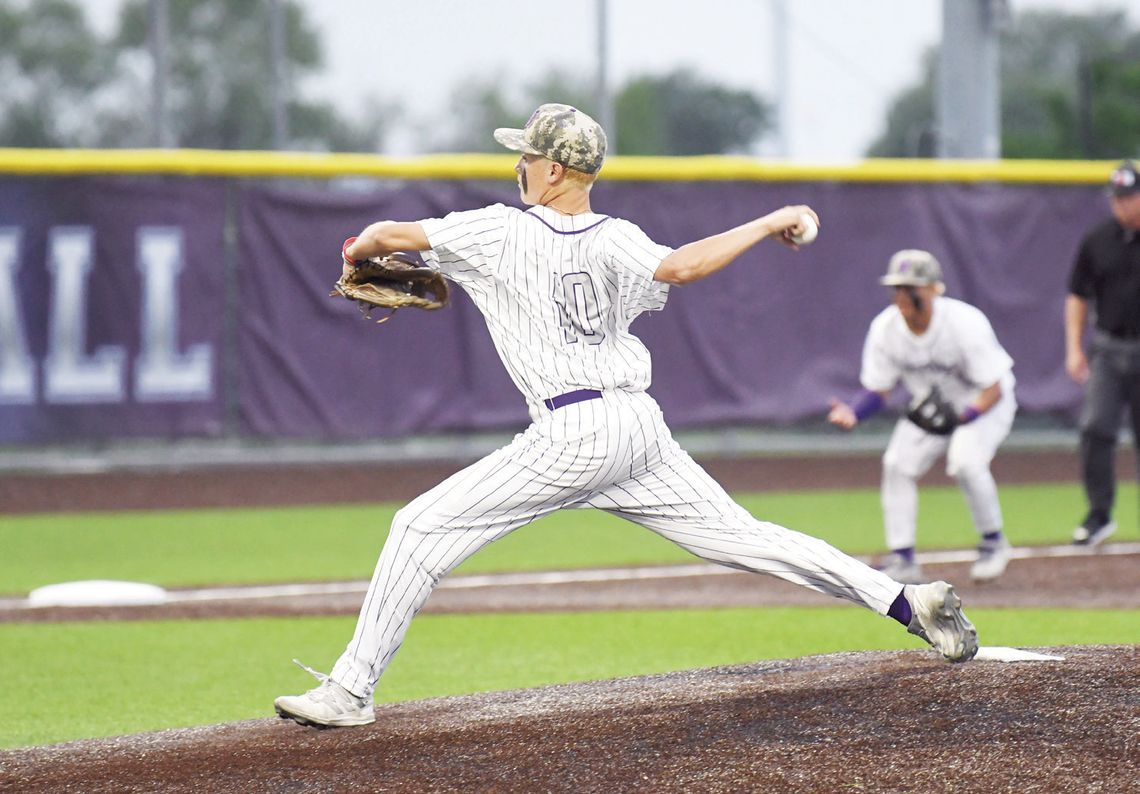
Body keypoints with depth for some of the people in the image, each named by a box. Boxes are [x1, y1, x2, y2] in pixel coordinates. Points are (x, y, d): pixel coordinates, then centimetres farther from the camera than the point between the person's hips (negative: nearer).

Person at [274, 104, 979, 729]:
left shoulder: (500, 233, -4)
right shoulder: (616, 241, 5)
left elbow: (385, 234, -3)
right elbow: (683, 266, -15)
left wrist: (358, 256, 20)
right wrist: (770, 223, -3)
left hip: (572, 437, -6)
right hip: (642, 427, 6)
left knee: (423, 528, 0)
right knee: (738, 535, 10)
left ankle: (352, 689, -4)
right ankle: (905, 601, 5)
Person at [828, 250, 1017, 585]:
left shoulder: (965, 322, -32)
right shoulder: (884, 328, -18)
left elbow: (993, 390, -29)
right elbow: (877, 389, -9)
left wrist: (961, 418, -48)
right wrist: (853, 413, -32)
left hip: (983, 403, -5)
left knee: (965, 460, -29)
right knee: (897, 464, -11)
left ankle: (993, 543, -7)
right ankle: (902, 560, -2)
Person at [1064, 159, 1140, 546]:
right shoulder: (1096, 241, 4)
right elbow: (1077, 296, 12)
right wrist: (1074, 348, 4)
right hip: (1107, 350, 2)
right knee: (1095, 428, -9)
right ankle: (1099, 515, 0)